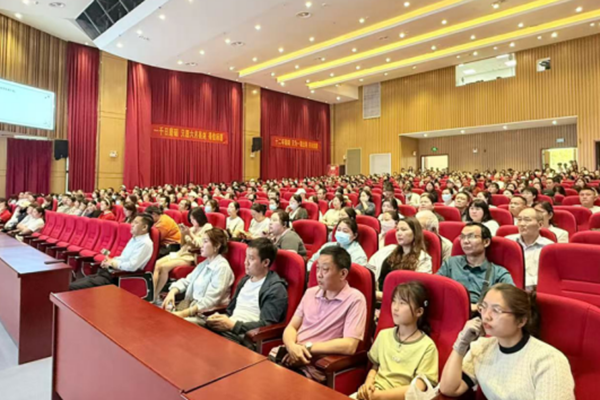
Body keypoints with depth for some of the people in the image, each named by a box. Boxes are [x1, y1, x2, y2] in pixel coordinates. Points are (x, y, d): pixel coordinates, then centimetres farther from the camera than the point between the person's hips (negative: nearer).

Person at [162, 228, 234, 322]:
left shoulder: (222, 267, -13)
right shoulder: (204, 264, 14)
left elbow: (210, 300, -20)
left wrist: (184, 313, -24)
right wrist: (172, 292, -8)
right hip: (190, 306, 8)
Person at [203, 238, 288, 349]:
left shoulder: (275, 289, -7)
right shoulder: (245, 280, 17)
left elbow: (266, 325, -13)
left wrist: (233, 325, -18)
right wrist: (219, 318, 0)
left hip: (247, 339, -7)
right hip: (226, 329, 7)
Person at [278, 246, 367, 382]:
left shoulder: (355, 299, -8)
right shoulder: (310, 292, 11)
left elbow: (349, 346, -15)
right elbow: (291, 327, 11)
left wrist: (307, 347, -12)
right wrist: (292, 346, -11)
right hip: (290, 354, 6)